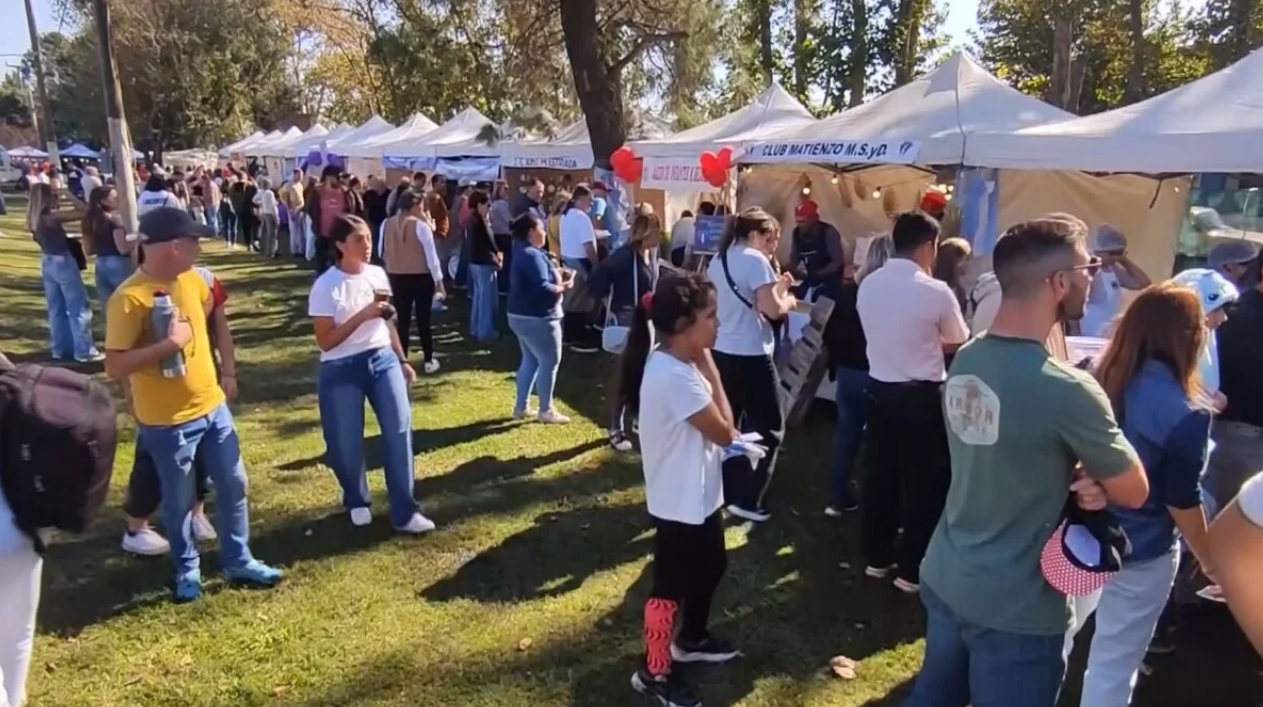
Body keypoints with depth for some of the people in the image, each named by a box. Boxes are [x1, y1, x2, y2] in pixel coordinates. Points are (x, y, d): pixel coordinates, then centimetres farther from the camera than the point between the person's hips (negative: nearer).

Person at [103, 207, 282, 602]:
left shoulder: (192, 280, 1)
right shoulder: (129, 298, -21)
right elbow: (114, 366, -23)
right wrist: (170, 343, -28)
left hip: (212, 406, 7)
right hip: (167, 420, -6)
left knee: (233, 485, 13)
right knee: (179, 500, 10)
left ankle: (239, 562, 29)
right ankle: (187, 572, 32)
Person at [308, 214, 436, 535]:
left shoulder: (377, 274, 5)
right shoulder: (326, 286, -11)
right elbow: (325, 341, -14)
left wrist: (402, 360, 16)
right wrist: (362, 315, -22)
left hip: (383, 359, 4)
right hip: (342, 370, -4)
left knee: (400, 430, -5)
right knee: (347, 444, 5)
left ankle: (404, 512, 4)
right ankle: (357, 502, 33)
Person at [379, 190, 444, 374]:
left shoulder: (387, 224, 0)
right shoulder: (421, 225, -12)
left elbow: (381, 252, 9)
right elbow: (431, 254, -10)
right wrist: (438, 279, -4)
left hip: (397, 276, 3)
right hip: (421, 276, -3)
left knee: (402, 319, 10)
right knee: (423, 318, 6)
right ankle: (429, 360, 11)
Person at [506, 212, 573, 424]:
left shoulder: (523, 253, 12)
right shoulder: (532, 256, -21)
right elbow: (542, 289, -28)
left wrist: (558, 275, 5)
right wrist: (564, 287, -12)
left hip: (522, 315, 10)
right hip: (536, 318, -10)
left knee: (530, 360, 18)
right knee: (550, 361, 1)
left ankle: (521, 407, 23)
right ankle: (546, 410, 8)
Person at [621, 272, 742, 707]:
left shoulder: (680, 363, 2)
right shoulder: (674, 376, -29)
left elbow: (718, 426, 7)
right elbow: (724, 432, -21)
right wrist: (709, 366, -16)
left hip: (699, 494, 10)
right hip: (680, 502, -10)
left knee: (711, 566, 26)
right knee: (671, 586, 6)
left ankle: (691, 639, 47)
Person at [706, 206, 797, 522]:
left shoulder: (718, 260, 13)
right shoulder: (755, 260, -14)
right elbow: (772, 310, -20)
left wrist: (775, 288, 16)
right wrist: (788, 299, 0)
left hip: (721, 352, 8)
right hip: (750, 356, -8)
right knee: (768, 427, 4)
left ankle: (725, 491, 26)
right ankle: (747, 499, 3)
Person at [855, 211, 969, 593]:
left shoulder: (868, 285, 1)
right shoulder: (936, 292, -16)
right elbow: (960, 342, -1)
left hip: (879, 389, 6)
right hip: (920, 395, -6)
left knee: (880, 474, 15)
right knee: (924, 481, 7)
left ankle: (877, 557, 28)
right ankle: (912, 570, 16)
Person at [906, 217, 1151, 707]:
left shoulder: (965, 361, -2)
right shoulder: (1066, 388, -25)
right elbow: (1134, 493, -11)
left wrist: (1077, 476, -7)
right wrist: (1096, 479, 6)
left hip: (944, 580, 7)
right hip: (1015, 608, -7)